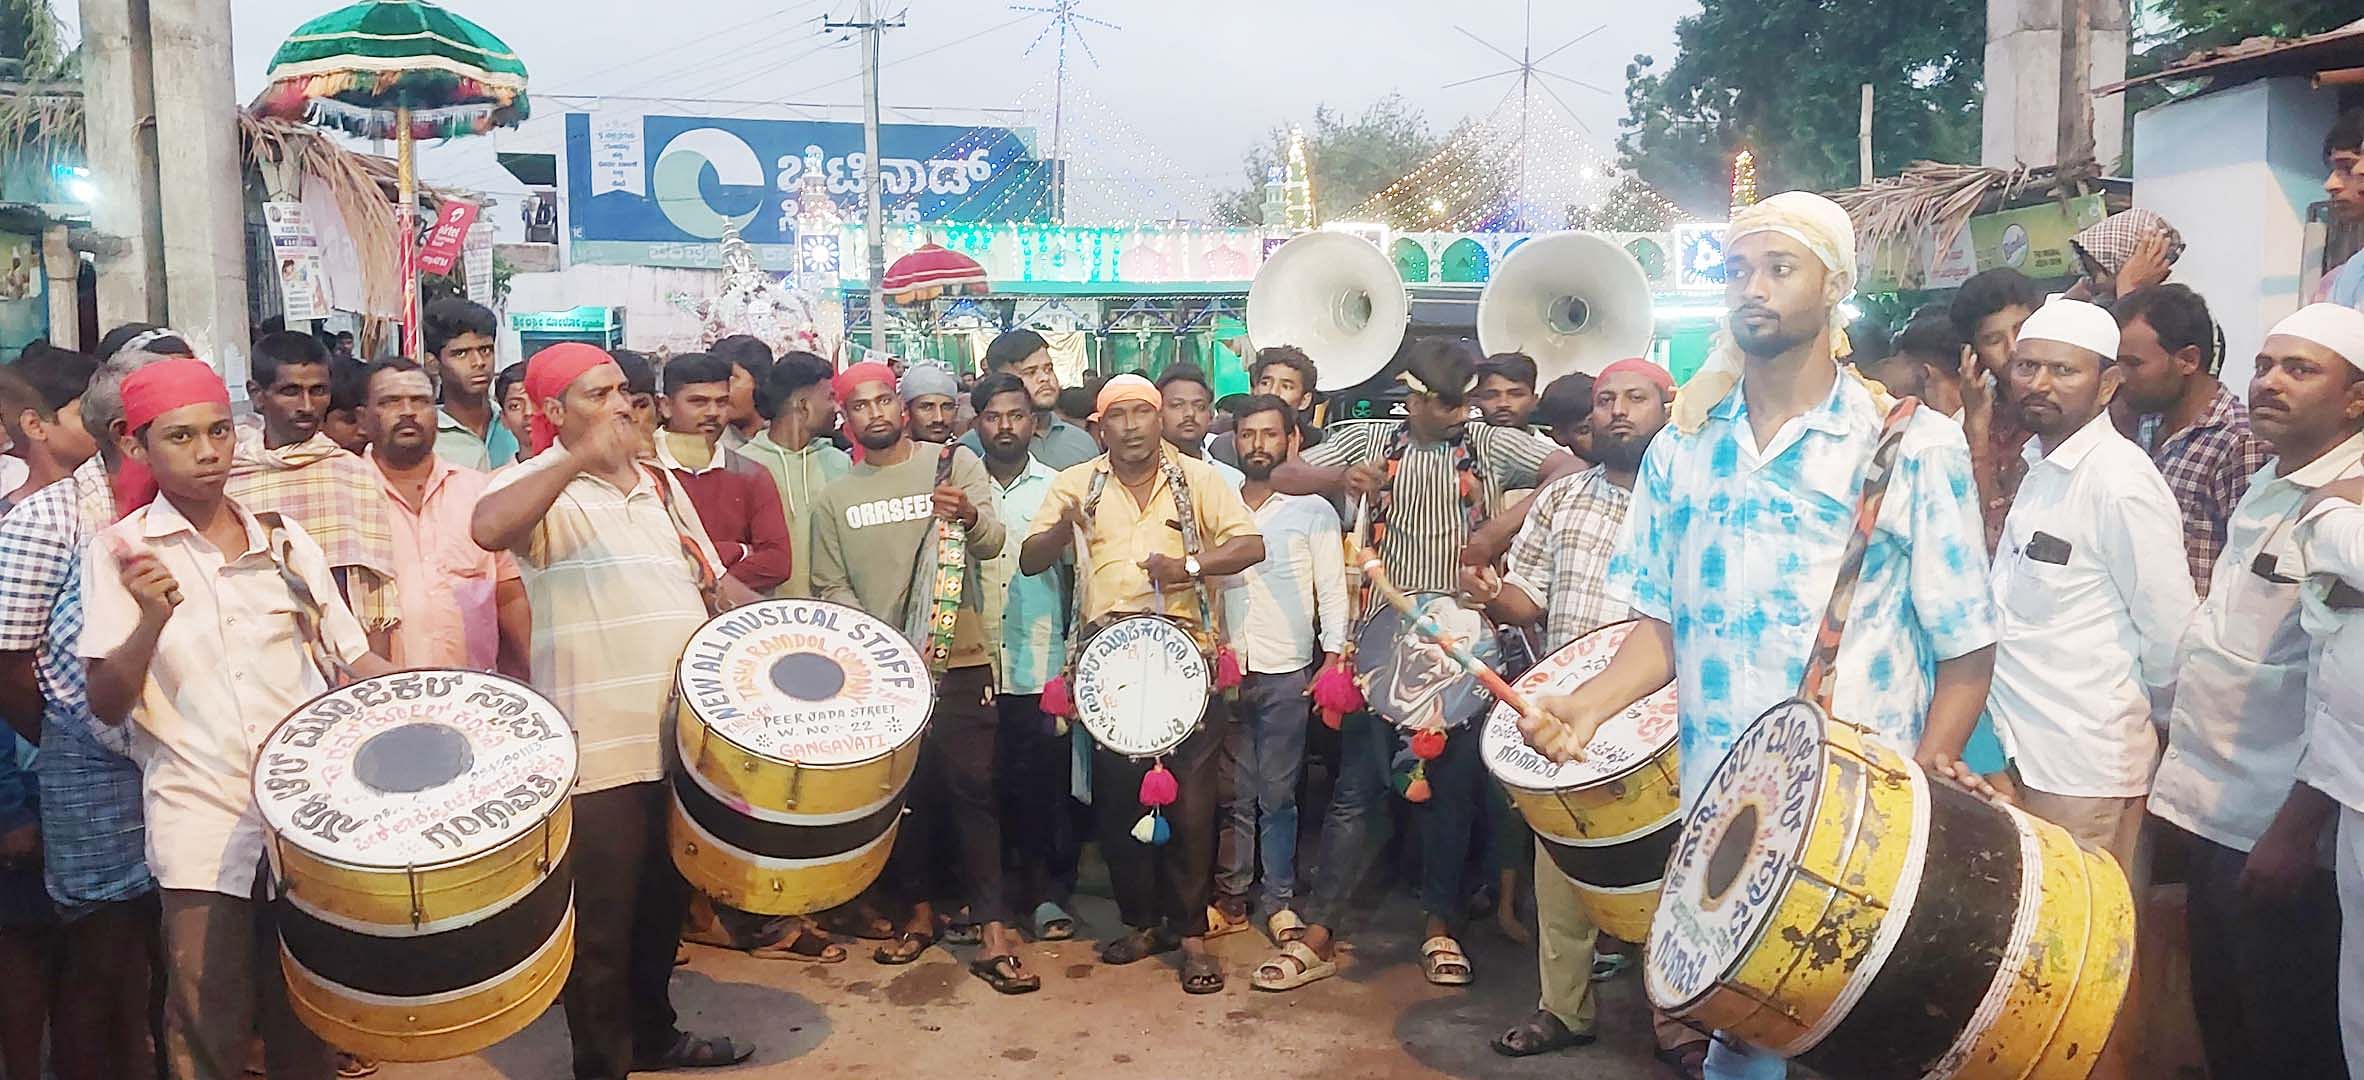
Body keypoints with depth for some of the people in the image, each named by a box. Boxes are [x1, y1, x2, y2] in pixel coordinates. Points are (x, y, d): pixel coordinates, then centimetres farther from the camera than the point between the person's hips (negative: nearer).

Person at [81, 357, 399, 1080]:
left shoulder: (283, 539, 7)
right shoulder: (123, 552, -2)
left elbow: (352, 656, 9)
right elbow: (106, 705, -6)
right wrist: (152, 619, -23)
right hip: (203, 823, -2)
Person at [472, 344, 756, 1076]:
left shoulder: (660, 484, 14)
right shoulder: (541, 486, -8)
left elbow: (713, 581, 20)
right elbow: (488, 530, -31)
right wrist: (583, 456, -32)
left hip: (682, 735, 7)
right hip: (598, 747, -7)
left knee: (664, 902, 21)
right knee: (603, 920, 4)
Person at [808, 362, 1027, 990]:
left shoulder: (955, 464, 0)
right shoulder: (835, 498, 8)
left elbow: (990, 543, -11)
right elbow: (830, 587, 6)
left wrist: (967, 515, -35)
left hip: (958, 661, -2)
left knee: (972, 789, -5)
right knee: (904, 791, 10)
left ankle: (995, 937, -2)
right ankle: (919, 913, 27)